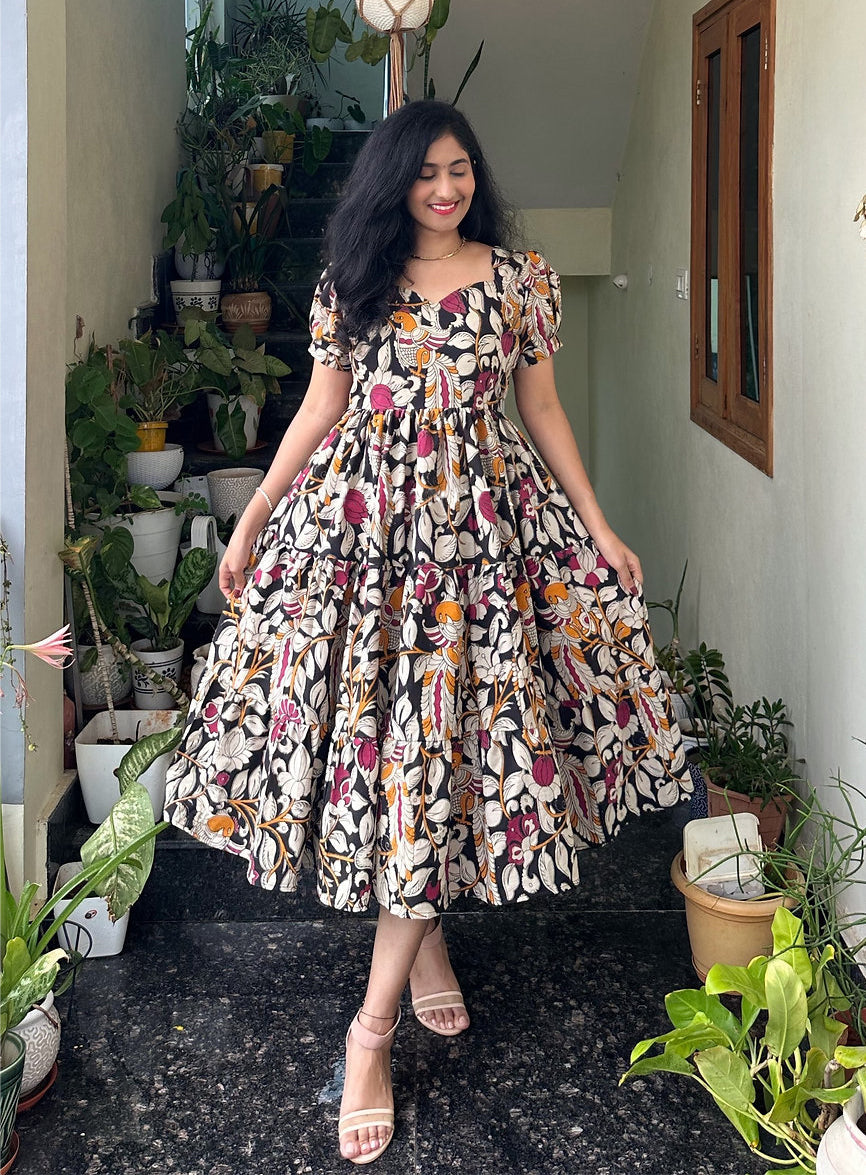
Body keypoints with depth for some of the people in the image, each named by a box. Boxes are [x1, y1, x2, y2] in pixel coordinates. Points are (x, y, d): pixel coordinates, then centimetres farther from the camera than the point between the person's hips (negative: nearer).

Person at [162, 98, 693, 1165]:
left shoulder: (521, 277, 5)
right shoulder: (351, 281, 8)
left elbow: (542, 412, 10)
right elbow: (320, 412, 10)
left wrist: (598, 528, 7)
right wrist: (251, 520, 8)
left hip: (481, 525, -1)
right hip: (360, 518, 2)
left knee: (441, 749, -5)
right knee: (369, 724, 0)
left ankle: (374, 1024, 2)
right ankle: (425, 938, 26)